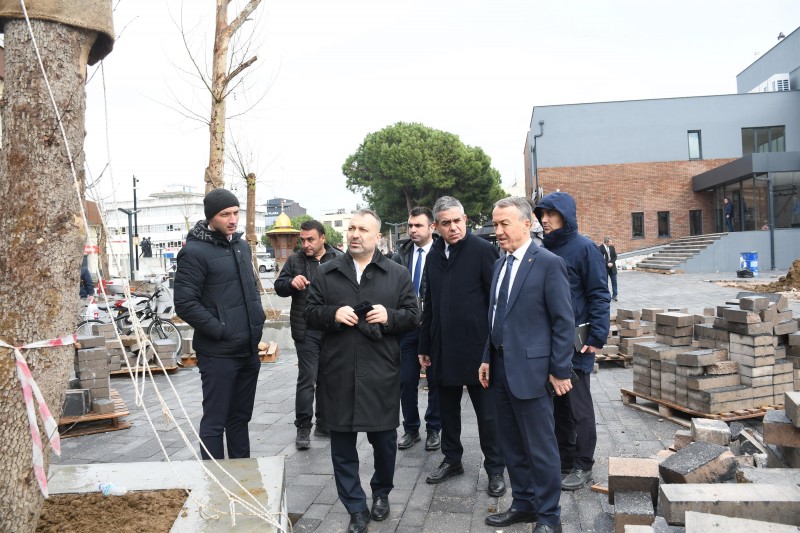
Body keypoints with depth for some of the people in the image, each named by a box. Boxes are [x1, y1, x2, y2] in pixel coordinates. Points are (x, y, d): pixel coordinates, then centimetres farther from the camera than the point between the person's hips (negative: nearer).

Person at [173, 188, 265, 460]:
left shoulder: (242, 246, 12)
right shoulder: (195, 252, -13)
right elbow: (185, 303, -18)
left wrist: (258, 320, 10)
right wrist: (221, 331, -18)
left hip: (249, 350, 8)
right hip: (218, 354, -8)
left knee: (240, 417, 18)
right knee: (214, 422, 3)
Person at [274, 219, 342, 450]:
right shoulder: (295, 260, 4)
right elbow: (279, 286, 6)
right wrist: (291, 282, -16)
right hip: (307, 330, -1)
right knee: (307, 378, -3)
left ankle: (324, 423, 28)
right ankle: (303, 428, 9)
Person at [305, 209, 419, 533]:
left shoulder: (397, 274, 4)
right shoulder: (327, 273, 7)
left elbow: (412, 316, 4)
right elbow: (310, 314, 7)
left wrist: (389, 316, -15)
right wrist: (334, 314, -13)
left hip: (380, 371, -1)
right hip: (338, 372, 1)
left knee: (384, 439, 12)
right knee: (342, 444, 7)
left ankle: (381, 493, 39)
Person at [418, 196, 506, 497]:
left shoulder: (483, 250, -9)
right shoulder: (434, 255, 9)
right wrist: (425, 346, 14)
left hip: (476, 347, -5)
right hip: (444, 348, 6)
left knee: (487, 413, 6)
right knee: (447, 408, 16)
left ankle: (495, 469, 21)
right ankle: (452, 460, 34)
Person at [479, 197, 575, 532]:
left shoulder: (548, 263, -11)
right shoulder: (500, 263, 12)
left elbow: (564, 321, -11)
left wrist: (560, 371, -11)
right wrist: (488, 358, 13)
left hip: (530, 369, -7)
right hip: (501, 369, 7)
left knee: (540, 448, 5)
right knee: (512, 445, 17)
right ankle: (524, 504, 33)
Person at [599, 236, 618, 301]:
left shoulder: (612, 247, 4)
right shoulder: (600, 248, -12)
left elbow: (615, 256, 7)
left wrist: (612, 263, -9)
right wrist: (607, 264, -18)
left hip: (612, 266, 4)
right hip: (604, 267, -4)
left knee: (614, 281, 3)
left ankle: (614, 295, 9)